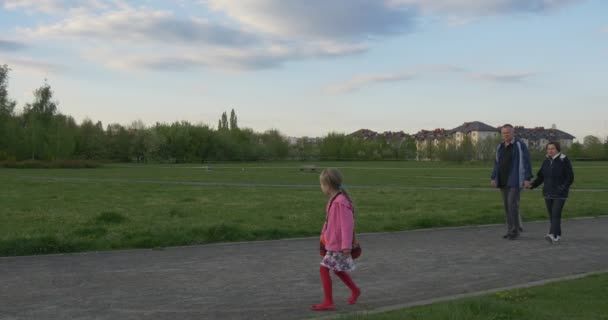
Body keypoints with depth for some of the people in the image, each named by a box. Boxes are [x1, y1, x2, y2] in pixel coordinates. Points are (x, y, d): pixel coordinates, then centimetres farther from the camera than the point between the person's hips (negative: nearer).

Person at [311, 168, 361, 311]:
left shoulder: (341, 202, -25)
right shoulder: (334, 199, 5)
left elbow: (348, 224, -25)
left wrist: (346, 245, -25)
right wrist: (324, 235, 20)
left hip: (338, 245, -10)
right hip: (334, 242, 10)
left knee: (324, 268, -7)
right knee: (337, 269, 21)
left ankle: (328, 302, 0)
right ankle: (355, 290, 38)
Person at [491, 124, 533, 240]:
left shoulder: (520, 145, -9)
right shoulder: (500, 146, 11)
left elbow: (526, 162, -12)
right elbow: (497, 163, 15)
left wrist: (527, 179, -19)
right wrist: (494, 178, 7)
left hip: (515, 180, -7)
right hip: (503, 181, 7)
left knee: (512, 204, -13)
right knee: (507, 205, 7)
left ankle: (515, 231, -3)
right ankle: (511, 231, 13)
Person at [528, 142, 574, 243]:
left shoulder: (564, 161, -6)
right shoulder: (546, 161, 8)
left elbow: (570, 178, -7)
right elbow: (540, 177, 9)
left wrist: (563, 187, -21)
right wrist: (532, 185, -6)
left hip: (560, 194, -5)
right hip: (548, 193, 5)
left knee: (556, 214, -15)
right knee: (552, 215, 8)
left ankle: (553, 235, -24)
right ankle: (558, 235, 20)